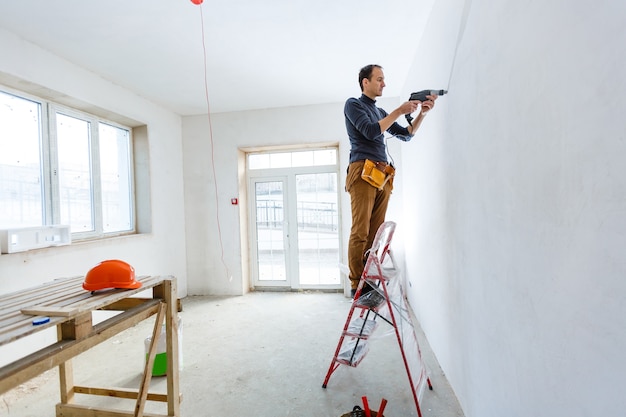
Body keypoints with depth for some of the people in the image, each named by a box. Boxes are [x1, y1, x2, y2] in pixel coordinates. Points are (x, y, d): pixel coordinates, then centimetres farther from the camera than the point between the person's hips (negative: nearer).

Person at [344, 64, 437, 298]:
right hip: (363, 171, -6)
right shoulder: (353, 104, 10)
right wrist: (400, 111, -4)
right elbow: (371, 132, -7)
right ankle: (357, 285, -7)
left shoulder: (380, 112, 29)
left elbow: (406, 135, 27)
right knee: (361, 231, -11)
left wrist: (422, 113, 14)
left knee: (376, 231, 0)